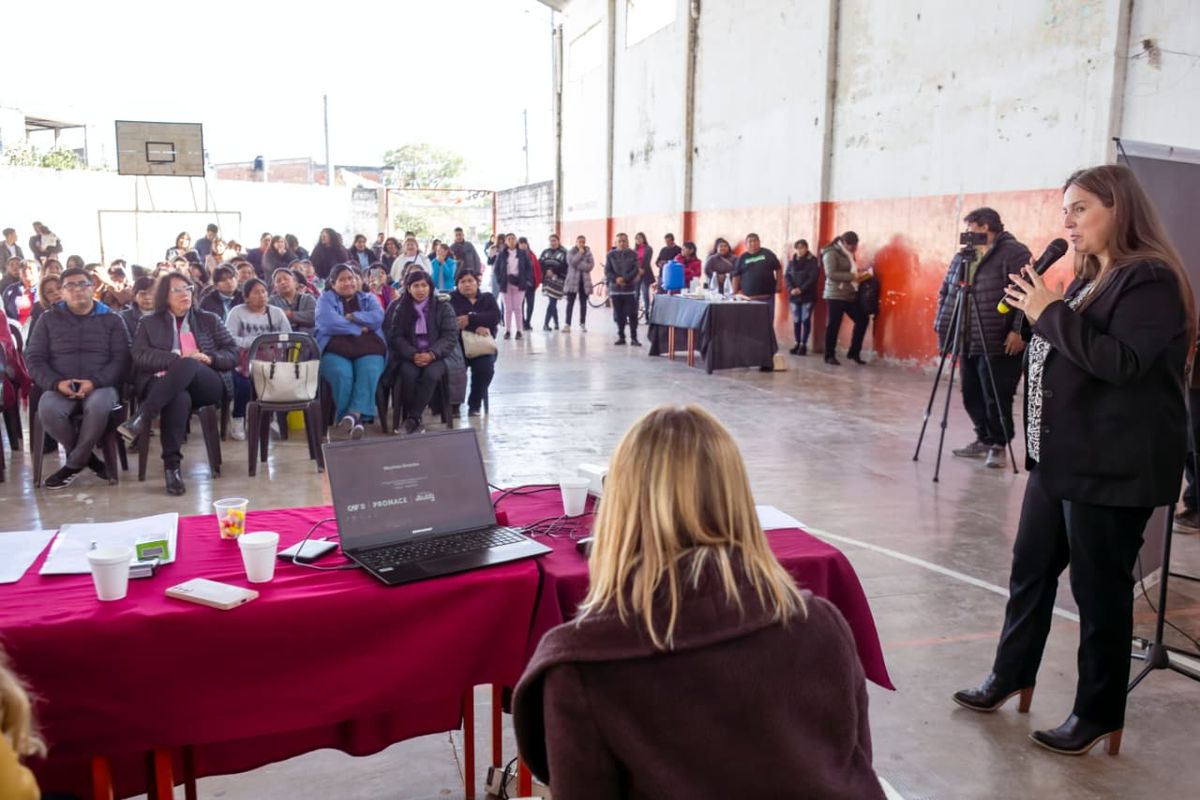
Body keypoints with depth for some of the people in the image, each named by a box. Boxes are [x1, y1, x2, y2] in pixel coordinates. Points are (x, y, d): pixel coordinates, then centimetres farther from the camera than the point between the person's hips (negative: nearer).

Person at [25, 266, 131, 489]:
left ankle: (74, 464, -16)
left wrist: (95, 382, -17)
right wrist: (57, 383, -11)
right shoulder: (49, 319, 16)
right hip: (60, 388, 2)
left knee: (98, 406, -38)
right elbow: (34, 359, 9)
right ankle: (88, 457, -10)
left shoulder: (112, 319, 11)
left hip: (101, 386, -1)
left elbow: (121, 359, 0)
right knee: (47, 410, -34)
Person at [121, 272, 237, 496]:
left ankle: (142, 419, -44)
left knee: (188, 365, -37)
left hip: (207, 385, 1)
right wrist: (176, 358, -10)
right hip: (165, 387, 0)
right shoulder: (149, 323, 20)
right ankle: (171, 464, -43)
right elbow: (140, 356, 4)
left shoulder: (209, 320, 21)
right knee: (179, 398, -40)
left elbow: (233, 353, 14)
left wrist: (209, 359, -7)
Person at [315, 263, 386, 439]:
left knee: (369, 373, -32)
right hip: (335, 351, -1)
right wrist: (360, 328, -1)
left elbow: (378, 318, 2)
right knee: (342, 375, -33)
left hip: (368, 351, 2)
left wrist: (352, 317, -5)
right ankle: (354, 419, -22)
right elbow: (329, 323, -5)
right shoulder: (326, 298, 15)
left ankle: (353, 414, -39)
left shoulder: (368, 298, 23)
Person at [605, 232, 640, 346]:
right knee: (619, 315, 5)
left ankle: (634, 338, 1)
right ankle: (621, 337, 15)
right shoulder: (611, 254, 5)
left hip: (630, 288, -1)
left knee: (632, 314, -4)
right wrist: (616, 279, -14)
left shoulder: (633, 254, 3)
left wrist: (625, 279, -15)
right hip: (615, 288, 1)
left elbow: (635, 270, -4)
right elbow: (607, 270, 2)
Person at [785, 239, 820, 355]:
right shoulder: (792, 261, 11)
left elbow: (813, 277, -11)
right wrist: (791, 289, -12)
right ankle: (798, 343, 11)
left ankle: (804, 344, 1)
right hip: (794, 296, 4)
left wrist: (801, 289, -18)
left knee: (806, 320, -3)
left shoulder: (813, 261, -2)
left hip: (808, 296, -4)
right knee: (796, 321, 5)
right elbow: (786, 276, 5)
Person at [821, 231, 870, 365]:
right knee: (834, 325, -3)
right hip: (835, 296, -8)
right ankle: (829, 356, 8)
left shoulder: (848, 254, 17)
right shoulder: (831, 253, -10)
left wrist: (858, 275, 4)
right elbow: (831, 274, -19)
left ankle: (854, 352, 14)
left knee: (862, 319, 5)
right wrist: (852, 276, -20)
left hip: (849, 295, 9)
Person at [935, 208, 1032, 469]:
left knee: (996, 398, -4)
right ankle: (984, 439, 26)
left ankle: (999, 445, 9)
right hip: (969, 343, 8)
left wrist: (1018, 330, -21)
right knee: (972, 396, 12)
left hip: (1000, 344, -8)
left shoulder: (1014, 252, -8)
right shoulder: (962, 256, 16)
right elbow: (946, 291, 21)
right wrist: (942, 325, 12)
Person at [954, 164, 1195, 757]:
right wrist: (1034, 316, 6)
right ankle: (1010, 676, 31)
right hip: (1059, 458, 9)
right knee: (1030, 572, 16)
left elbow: (1119, 362, -24)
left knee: (1100, 590, 2)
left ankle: (1098, 714, 18)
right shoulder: (1089, 279, 15)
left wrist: (1050, 313, -20)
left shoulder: (1151, 279, -13)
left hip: (1112, 467, -9)